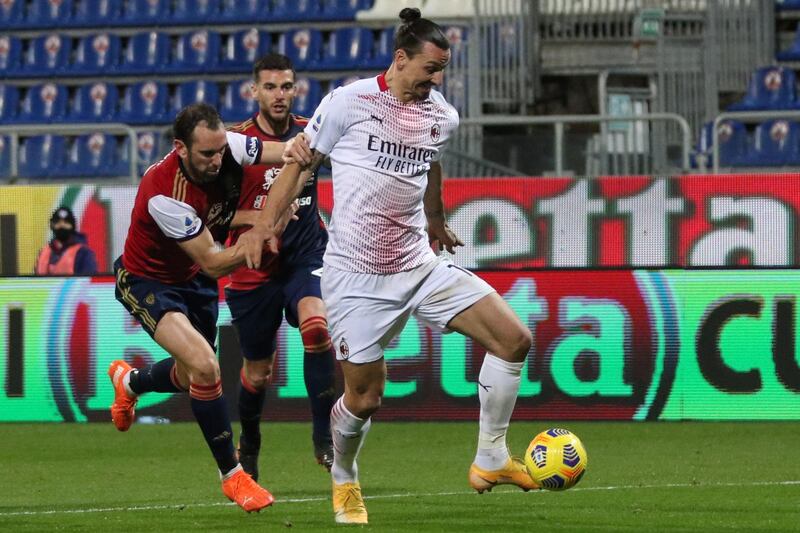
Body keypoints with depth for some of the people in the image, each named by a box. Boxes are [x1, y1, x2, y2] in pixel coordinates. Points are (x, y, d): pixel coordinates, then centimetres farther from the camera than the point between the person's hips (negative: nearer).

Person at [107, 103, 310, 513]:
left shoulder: (225, 147, -21)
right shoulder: (164, 195, -36)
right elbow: (214, 263, -29)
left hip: (193, 278, 7)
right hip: (148, 282, -7)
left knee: (193, 378, 21)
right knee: (204, 366, -26)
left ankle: (129, 381, 56)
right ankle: (231, 476, -10)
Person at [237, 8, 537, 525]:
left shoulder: (443, 117, 5)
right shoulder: (348, 103, -9)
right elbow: (301, 162, 2)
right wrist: (266, 223, -4)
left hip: (421, 265, 5)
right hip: (357, 278, -5)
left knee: (514, 338, -10)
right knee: (365, 398, -1)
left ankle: (490, 459, 2)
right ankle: (344, 482, 31)